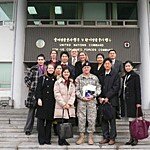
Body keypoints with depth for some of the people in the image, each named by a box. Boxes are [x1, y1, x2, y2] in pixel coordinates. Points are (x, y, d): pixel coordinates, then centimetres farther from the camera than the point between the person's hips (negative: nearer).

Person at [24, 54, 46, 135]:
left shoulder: (47, 69, 6)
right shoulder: (33, 69, 0)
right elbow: (26, 78, 3)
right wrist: (30, 86, -4)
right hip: (34, 92, -2)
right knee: (32, 110, 1)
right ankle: (28, 129, 9)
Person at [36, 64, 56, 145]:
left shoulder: (55, 79, 9)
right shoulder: (42, 78, 7)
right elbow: (38, 89, 1)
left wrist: (56, 101, -1)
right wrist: (39, 98, -10)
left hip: (51, 102, 1)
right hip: (42, 102, -1)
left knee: (49, 121, 3)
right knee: (41, 120, -3)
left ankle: (47, 139, 11)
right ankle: (41, 139, 3)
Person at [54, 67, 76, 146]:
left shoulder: (72, 83, 15)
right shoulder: (58, 82, 2)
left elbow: (73, 95, 9)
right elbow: (57, 94, -6)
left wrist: (69, 103, -6)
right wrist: (63, 104, -10)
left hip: (69, 106, 3)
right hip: (60, 106, -3)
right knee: (60, 123, -2)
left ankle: (64, 139, 11)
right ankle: (60, 140, 5)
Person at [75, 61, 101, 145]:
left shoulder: (95, 78, 7)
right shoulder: (78, 78, 6)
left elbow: (98, 88, 6)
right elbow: (76, 90, 3)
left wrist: (93, 96, -9)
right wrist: (82, 97, -10)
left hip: (92, 100, 0)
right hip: (81, 100, 0)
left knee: (92, 118, 1)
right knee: (81, 118, 2)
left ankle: (90, 136, 11)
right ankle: (82, 136, 12)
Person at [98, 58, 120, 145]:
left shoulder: (115, 75, 0)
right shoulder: (101, 76, 15)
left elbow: (116, 87, -7)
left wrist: (107, 97, -12)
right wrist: (100, 97, -1)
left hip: (112, 100, -4)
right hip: (102, 101, 4)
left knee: (112, 120, 0)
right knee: (104, 120, 6)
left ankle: (112, 138, 9)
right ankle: (106, 137, 15)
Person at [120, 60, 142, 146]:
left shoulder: (135, 76, -4)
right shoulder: (124, 77, 15)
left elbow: (138, 89, -9)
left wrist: (138, 102, -14)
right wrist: (122, 100, 11)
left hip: (133, 101, -6)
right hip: (126, 101, 6)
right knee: (130, 121, 11)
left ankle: (135, 138, 6)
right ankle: (131, 138, 18)